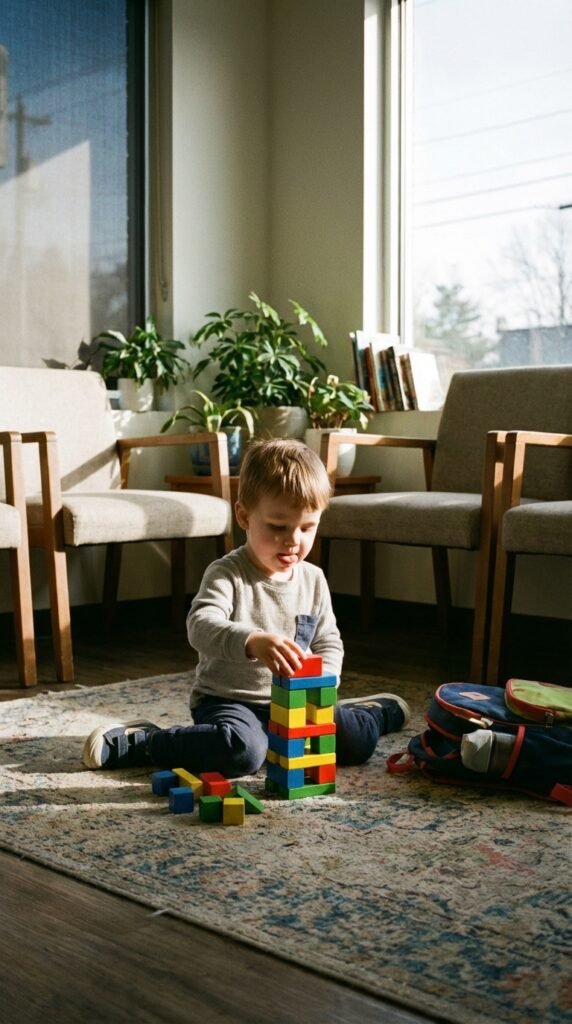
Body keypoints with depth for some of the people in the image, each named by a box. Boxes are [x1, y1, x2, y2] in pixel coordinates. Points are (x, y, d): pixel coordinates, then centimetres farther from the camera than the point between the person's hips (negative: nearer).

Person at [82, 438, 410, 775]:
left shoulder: (313, 579, 3)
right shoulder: (227, 574, -15)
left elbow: (329, 643, 9)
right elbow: (202, 625, -32)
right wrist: (253, 641, -51)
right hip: (229, 700, -5)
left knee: (357, 740, -6)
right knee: (243, 749, -35)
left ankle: (377, 710, 31)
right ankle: (137, 742, -18)